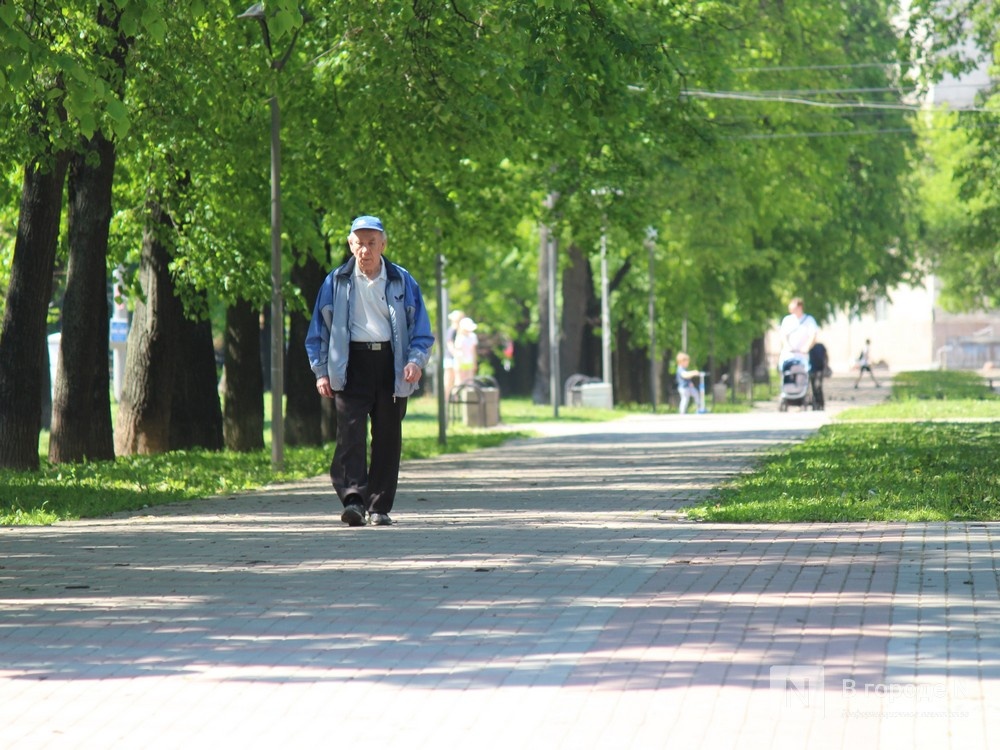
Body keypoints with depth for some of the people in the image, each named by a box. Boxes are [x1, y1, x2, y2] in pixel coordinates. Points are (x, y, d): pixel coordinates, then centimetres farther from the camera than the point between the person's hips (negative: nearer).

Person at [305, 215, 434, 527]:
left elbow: (421, 330, 10)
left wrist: (416, 361, -8)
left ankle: (379, 507, 9)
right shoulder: (336, 282, 8)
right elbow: (318, 331, 11)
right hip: (351, 365, -1)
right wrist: (321, 371, 1)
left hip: (390, 364, 1)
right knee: (350, 432, -15)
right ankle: (353, 499, -24)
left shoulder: (402, 282, 8)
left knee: (388, 437, 2)